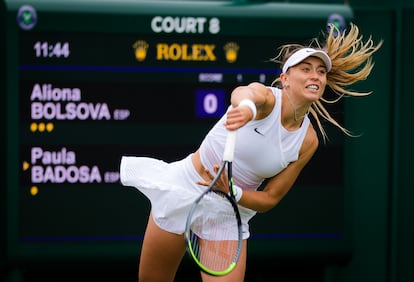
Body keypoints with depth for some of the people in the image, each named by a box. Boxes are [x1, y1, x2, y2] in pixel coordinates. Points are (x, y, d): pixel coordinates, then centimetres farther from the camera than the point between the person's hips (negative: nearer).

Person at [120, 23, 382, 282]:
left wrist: (231, 193, -25)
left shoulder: (308, 141, -8)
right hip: (182, 190, -3)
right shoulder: (267, 98, -19)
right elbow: (243, 93, -46)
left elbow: (270, 199, -4)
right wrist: (246, 106, -71)